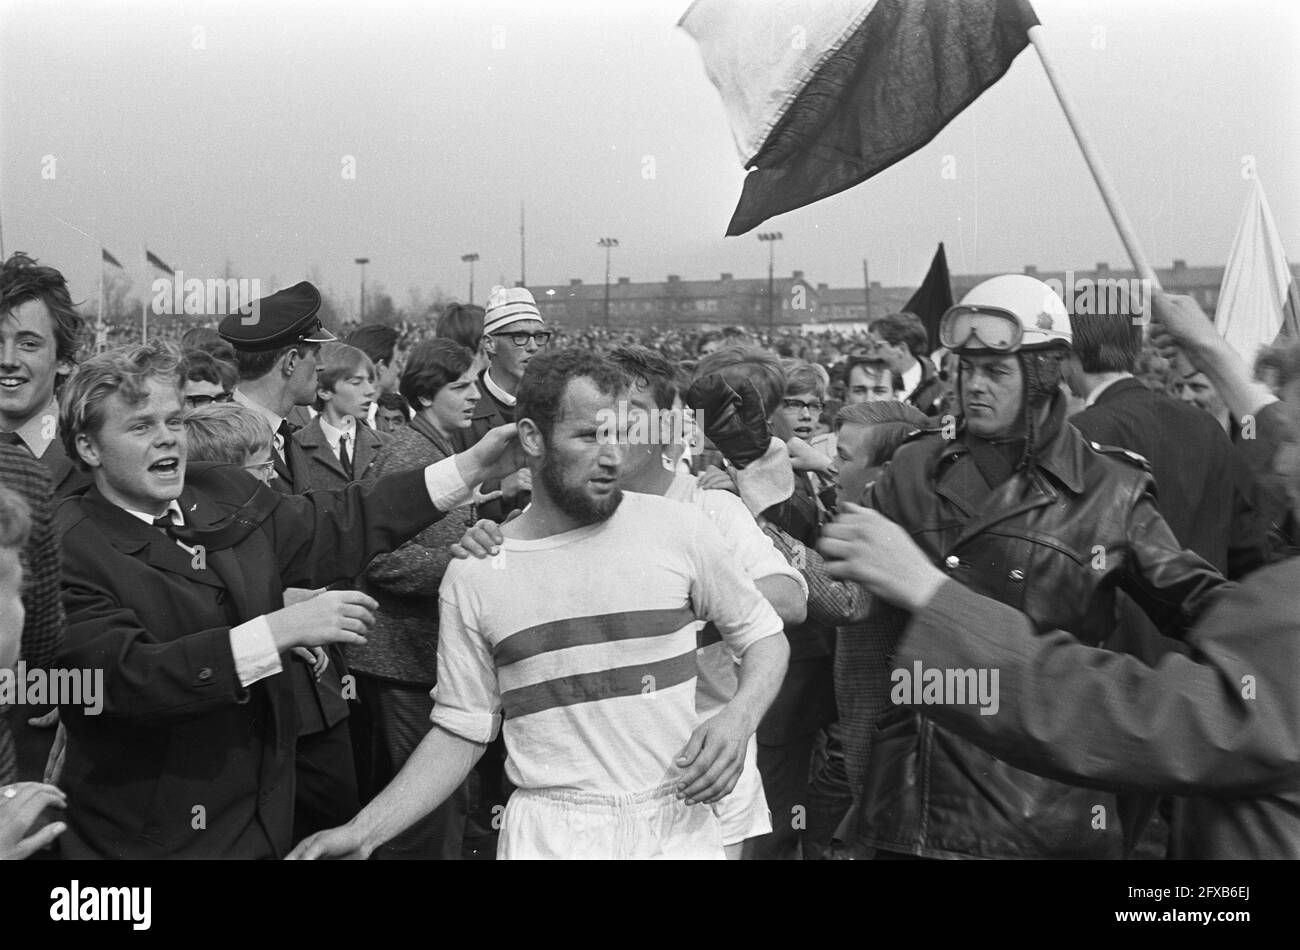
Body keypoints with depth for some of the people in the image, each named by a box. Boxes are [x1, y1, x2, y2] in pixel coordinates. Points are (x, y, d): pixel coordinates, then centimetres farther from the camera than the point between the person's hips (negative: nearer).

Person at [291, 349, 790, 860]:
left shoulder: (677, 528, -5)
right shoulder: (473, 575, -2)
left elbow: (764, 636, 5)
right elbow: (461, 730, 3)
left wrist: (737, 718, -13)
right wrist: (364, 831, -7)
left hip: (678, 823, 1)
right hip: (548, 834, 0)